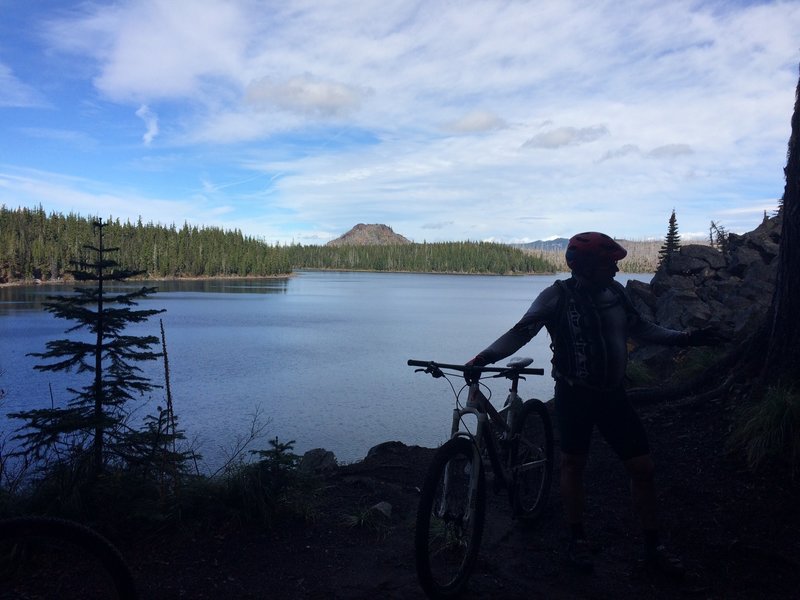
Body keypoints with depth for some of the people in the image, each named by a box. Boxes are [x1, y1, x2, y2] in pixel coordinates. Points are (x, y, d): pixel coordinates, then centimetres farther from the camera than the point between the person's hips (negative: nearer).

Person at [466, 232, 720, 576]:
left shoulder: (615, 292, 0)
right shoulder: (558, 296, -14)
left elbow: (638, 328, 14)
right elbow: (522, 331, -15)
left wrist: (682, 338, 12)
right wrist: (486, 357, -26)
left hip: (613, 395, 5)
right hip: (574, 395, -4)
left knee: (643, 468, 6)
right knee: (573, 466, 10)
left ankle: (653, 547, 24)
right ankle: (577, 540, 29)